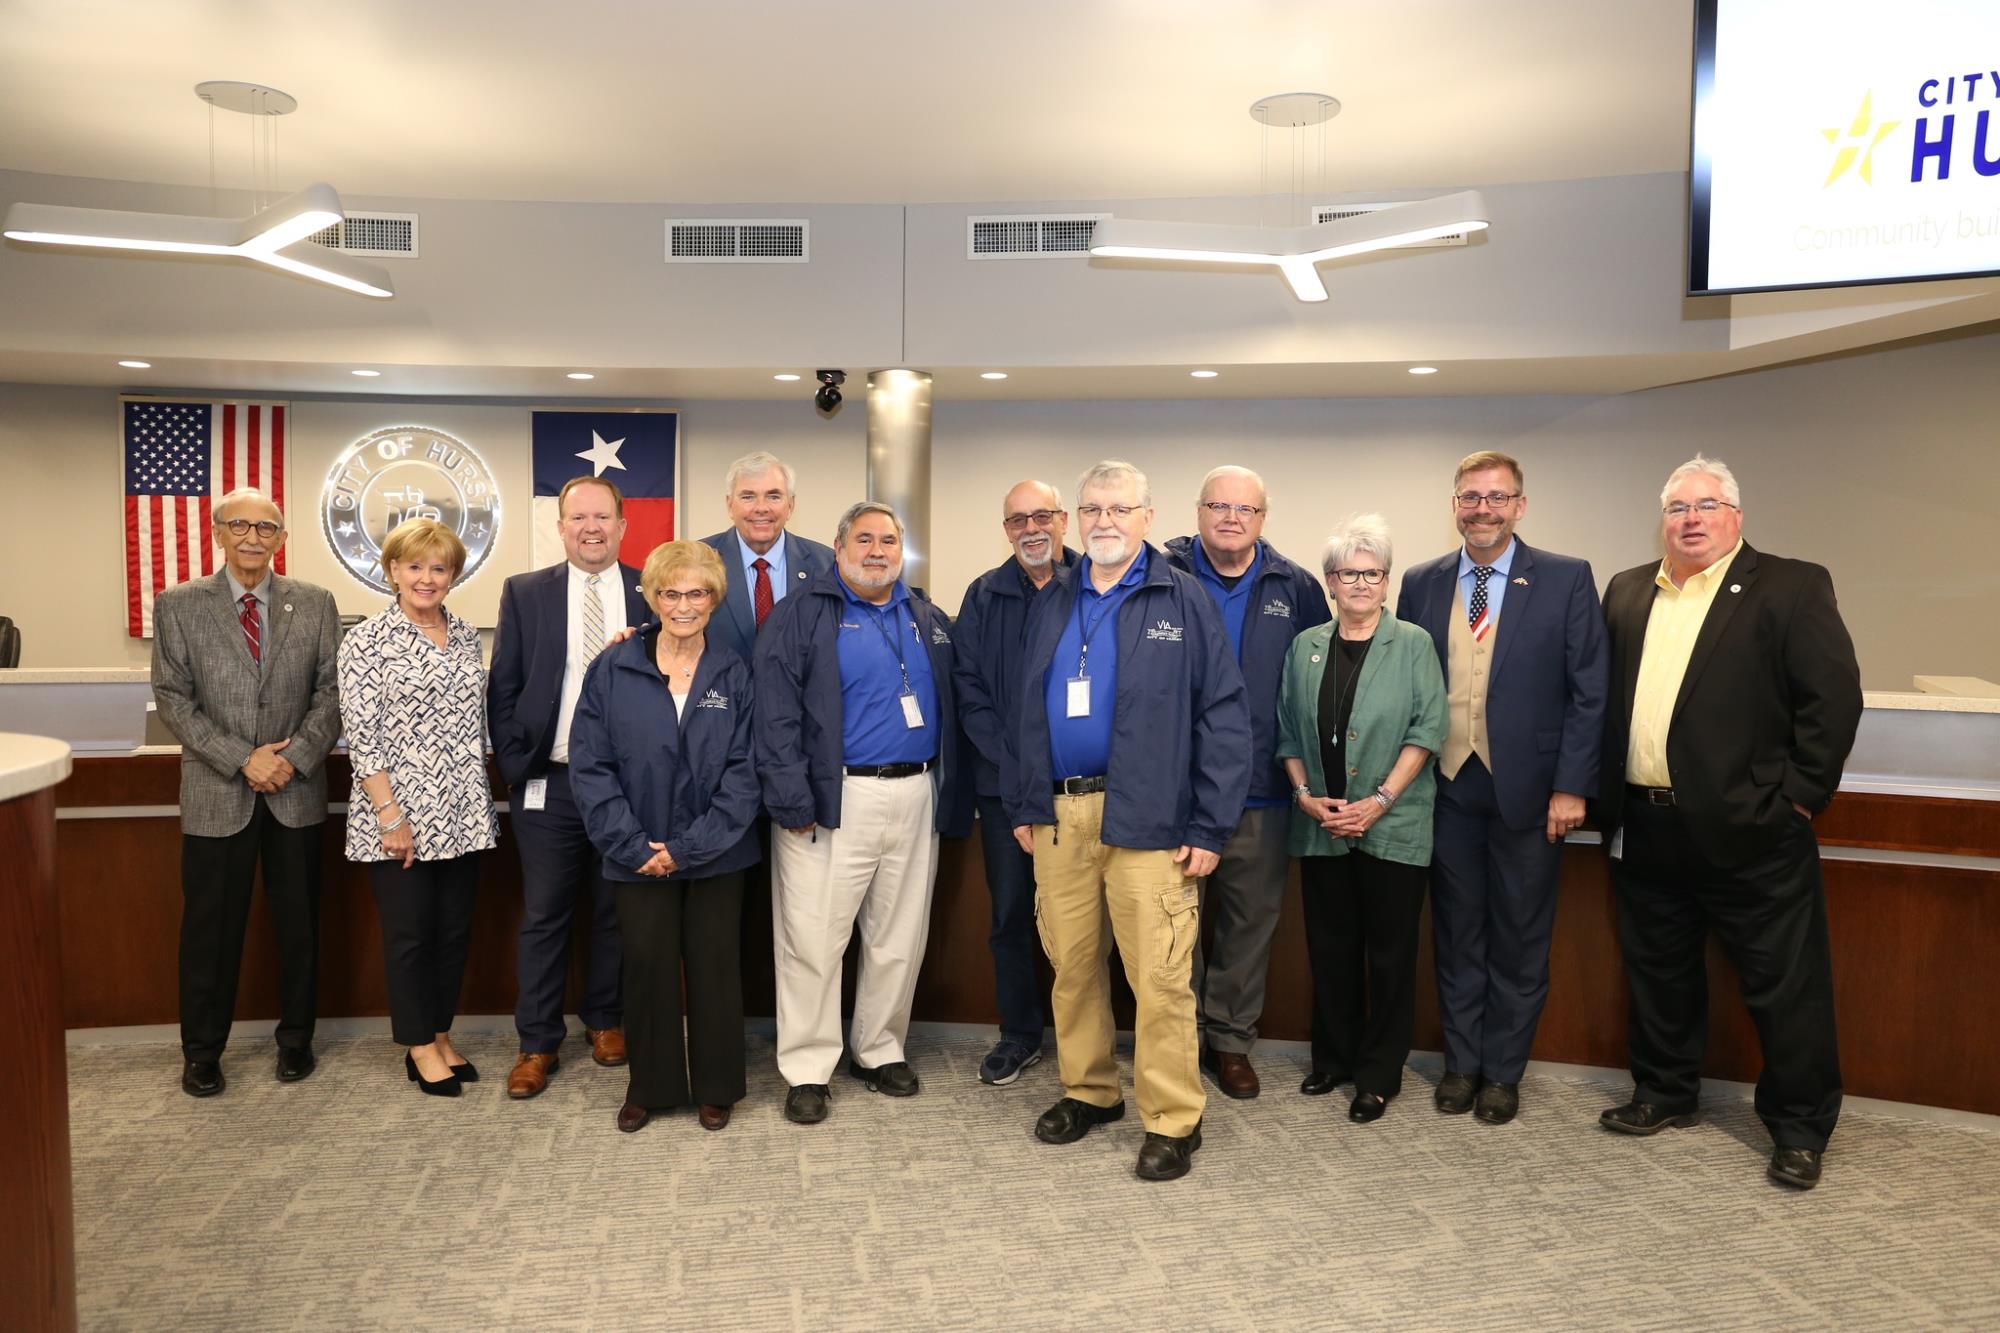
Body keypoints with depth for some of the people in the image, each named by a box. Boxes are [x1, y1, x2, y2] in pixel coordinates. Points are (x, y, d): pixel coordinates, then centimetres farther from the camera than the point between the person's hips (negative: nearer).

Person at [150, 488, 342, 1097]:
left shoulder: (315, 603, 3)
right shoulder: (178, 605, 1)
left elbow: (332, 691, 1)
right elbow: (173, 699, -4)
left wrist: (293, 756, -12)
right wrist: (242, 759, -13)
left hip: (296, 793, 1)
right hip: (215, 795, -1)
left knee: (299, 922, 10)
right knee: (210, 928, 7)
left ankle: (295, 1039, 26)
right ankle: (201, 1051, 23)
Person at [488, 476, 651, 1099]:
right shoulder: (524, 593, 4)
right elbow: (502, 689, 3)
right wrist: (514, 764, -3)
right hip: (548, 784, 0)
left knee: (616, 911, 12)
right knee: (543, 916, 6)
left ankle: (605, 1021, 29)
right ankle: (538, 1044, 17)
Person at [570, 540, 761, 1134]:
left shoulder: (735, 674, -2)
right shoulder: (612, 671, -3)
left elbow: (744, 772, -5)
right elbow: (589, 766, -5)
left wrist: (689, 848, -12)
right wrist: (634, 846, -12)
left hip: (714, 856, 0)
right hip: (640, 855, 0)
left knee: (714, 968, 9)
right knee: (647, 968, 9)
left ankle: (715, 1087, 27)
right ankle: (649, 1086, 28)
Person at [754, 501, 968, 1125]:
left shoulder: (929, 620, 14)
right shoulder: (802, 616, -2)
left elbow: (951, 711, 17)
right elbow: (777, 715, -10)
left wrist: (949, 798, 10)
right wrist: (793, 802, -16)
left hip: (916, 798, 5)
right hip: (836, 800, -5)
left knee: (900, 938, 13)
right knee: (814, 939, -1)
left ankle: (880, 1050, 30)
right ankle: (808, 1069, 13)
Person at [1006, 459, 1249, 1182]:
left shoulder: (1183, 601, -1)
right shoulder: (1051, 605, 14)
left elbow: (1224, 716, -5)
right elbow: (1025, 712, 18)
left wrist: (1209, 826, -9)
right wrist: (1022, 805, 13)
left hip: (1146, 819, -4)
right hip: (1058, 816, 5)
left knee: (1158, 974, -2)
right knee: (1071, 964, 13)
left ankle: (1172, 1120, 14)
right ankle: (1088, 1090, 31)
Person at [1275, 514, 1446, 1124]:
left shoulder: (1412, 645, -1)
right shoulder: (1306, 647, 8)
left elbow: (1427, 729, -6)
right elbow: (1288, 731, 10)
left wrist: (1381, 799, -13)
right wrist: (1305, 793, -3)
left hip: (1393, 826, -3)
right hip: (1322, 826, 3)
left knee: (1389, 951, 4)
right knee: (1329, 947, 11)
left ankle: (1380, 1074, 17)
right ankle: (1332, 1058, 26)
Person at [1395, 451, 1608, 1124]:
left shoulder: (1566, 579, -3)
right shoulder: (1421, 584, 5)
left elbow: (1588, 691, -5)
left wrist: (1571, 786, -10)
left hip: (1528, 789, -2)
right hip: (1447, 787, 2)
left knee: (1519, 941, 9)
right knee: (1456, 935, 12)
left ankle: (1503, 1072, 24)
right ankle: (1461, 1062, 27)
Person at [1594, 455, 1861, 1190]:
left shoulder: (1792, 587, -4)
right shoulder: (1627, 592, 12)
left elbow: (1834, 695, -8)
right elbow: (1600, 693, 14)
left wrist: (1800, 793, -11)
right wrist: (1604, 795, 7)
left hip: (1748, 830, -5)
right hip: (1645, 828, 5)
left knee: (1784, 984, 4)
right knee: (1658, 973, 16)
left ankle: (1800, 1126, 20)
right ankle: (1665, 1094, 32)